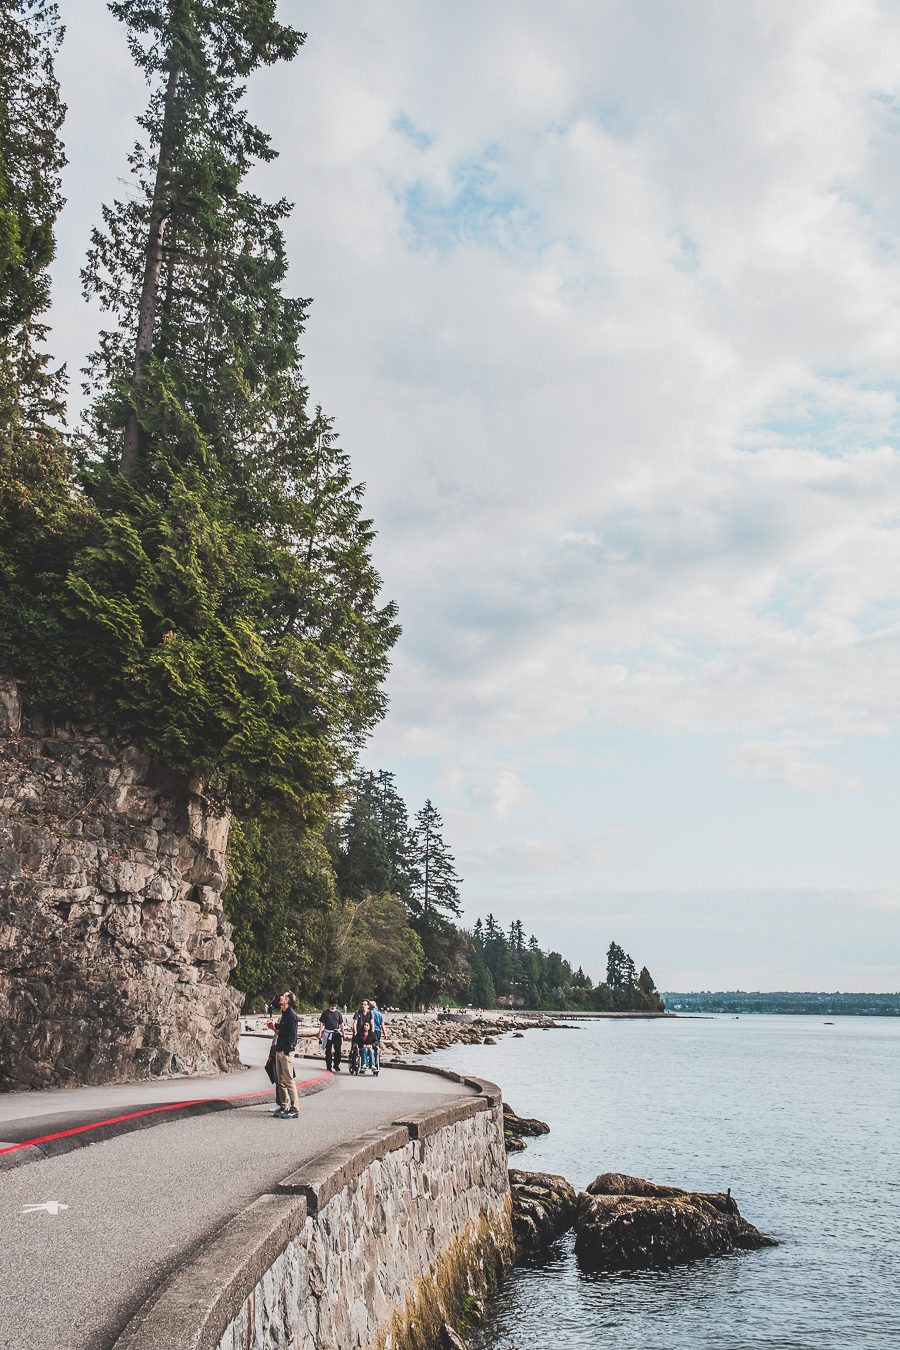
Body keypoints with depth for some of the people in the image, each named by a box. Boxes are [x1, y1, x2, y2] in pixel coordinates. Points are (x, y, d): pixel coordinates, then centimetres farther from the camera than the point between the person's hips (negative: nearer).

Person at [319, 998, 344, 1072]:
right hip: (328, 1033, -1)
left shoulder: (338, 1013, 7)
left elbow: (341, 1024, 13)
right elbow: (321, 1023, 3)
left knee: (338, 1050, -4)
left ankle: (336, 1065, 8)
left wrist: (343, 1033, 10)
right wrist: (320, 1033, -3)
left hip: (337, 1033, 2)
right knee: (328, 1050, 4)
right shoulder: (325, 1013, 1)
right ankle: (328, 1066, 11)